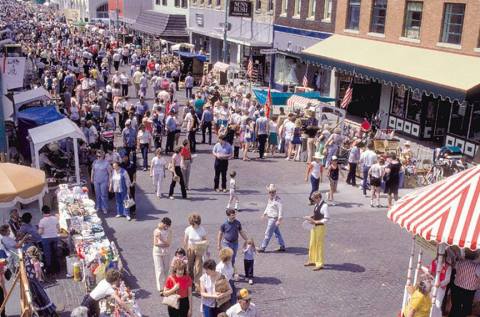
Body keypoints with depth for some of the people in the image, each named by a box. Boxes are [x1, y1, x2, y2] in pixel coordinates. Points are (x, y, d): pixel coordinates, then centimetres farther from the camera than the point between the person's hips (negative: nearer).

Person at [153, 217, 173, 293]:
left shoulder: (169, 231, -4)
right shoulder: (156, 231, -8)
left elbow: (169, 243, -13)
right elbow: (155, 243, -11)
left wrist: (161, 239, -26)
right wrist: (165, 244, -19)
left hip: (166, 252, 2)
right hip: (157, 252, -2)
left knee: (166, 270, 10)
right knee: (160, 270, -4)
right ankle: (160, 288, -1)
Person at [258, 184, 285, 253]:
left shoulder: (277, 200, -20)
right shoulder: (270, 198, 7)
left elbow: (280, 210, -23)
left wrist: (279, 219, -27)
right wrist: (264, 214, 22)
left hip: (274, 219, -9)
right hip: (270, 218, 9)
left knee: (268, 233, -2)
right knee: (277, 233, 15)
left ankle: (262, 248, 6)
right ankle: (282, 247, 25)